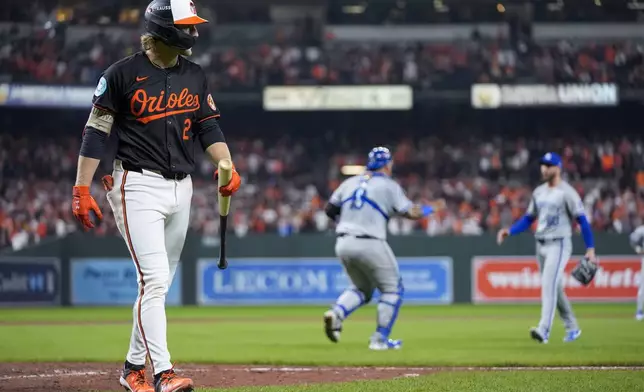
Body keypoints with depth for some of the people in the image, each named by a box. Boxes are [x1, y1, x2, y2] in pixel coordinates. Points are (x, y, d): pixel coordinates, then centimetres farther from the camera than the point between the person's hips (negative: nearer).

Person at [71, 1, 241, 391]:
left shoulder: (195, 76, 9)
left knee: (160, 283, 10)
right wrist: (82, 189, -10)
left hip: (181, 188, 6)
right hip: (139, 186, -6)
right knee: (155, 278, -16)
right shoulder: (123, 74, -7)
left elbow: (209, 127, 11)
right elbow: (96, 133, -5)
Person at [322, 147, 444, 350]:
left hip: (343, 244, 6)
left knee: (362, 288, 23)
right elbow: (411, 212, -5)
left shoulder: (350, 182, 14)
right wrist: (432, 208, 12)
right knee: (392, 289, 10)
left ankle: (336, 312, -5)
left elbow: (329, 209, 14)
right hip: (370, 245, -6)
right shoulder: (389, 186, -1)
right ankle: (380, 339, 3)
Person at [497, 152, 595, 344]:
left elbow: (582, 219, -11)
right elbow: (529, 219, 17)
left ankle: (544, 330, -29)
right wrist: (509, 231, 1)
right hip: (541, 245, 8)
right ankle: (572, 328, 26)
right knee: (555, 288, 13)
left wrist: (590, 248, -17)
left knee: (549, 285, -20)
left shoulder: (566, 192, -10)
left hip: (559, 244, -8)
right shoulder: (538, 192, 12)